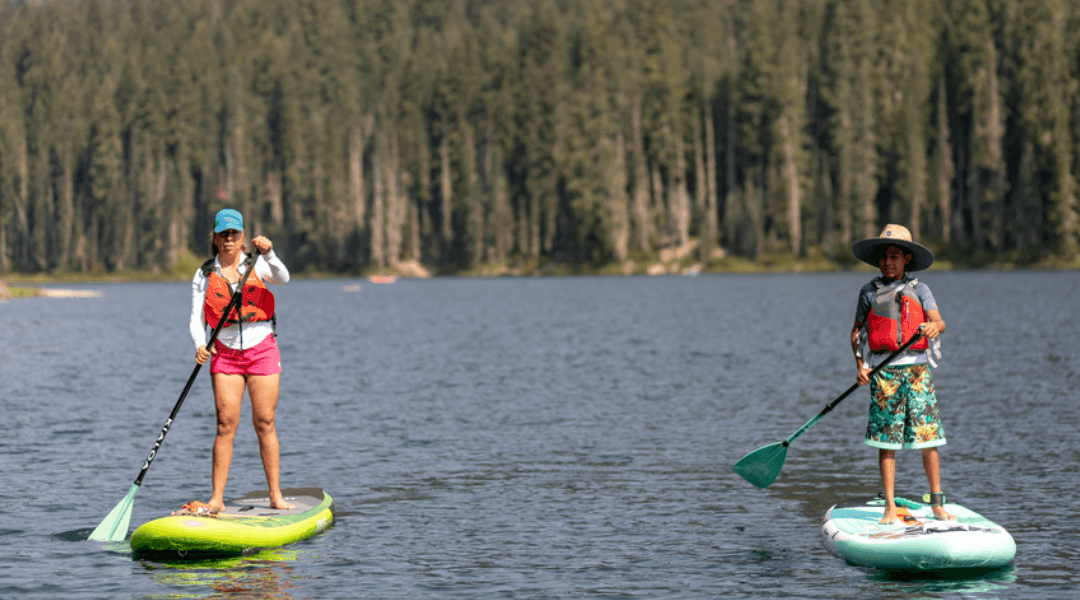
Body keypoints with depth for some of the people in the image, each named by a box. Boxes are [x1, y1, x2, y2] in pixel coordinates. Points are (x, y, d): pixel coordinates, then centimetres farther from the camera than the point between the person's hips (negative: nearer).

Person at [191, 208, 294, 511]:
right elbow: (197, 318, -1)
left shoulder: (256, 264, 2)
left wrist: (268, 254, -35)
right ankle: (217, 498, -3)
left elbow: (283, 278, -17)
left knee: (265, 423, 0)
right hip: (225, 353, 1)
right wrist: (200, 345, -20)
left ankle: (276, 495, 6)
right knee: (226, 425, -5)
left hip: (262, 349, -1)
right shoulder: (205, 275, 4)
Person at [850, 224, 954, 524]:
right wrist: (860, 364, 0)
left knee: (929, 438, -2)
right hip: (883, 370, 0)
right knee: (886, 442, -1)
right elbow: (857, 331, 14)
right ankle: (890, 507, 4)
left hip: (917, 367, 0)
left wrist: (934, 327, -29)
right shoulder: (869, 292, 8)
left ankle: (937, 504, 7)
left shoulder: (919, 290, 7)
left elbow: (939, 321, -5)